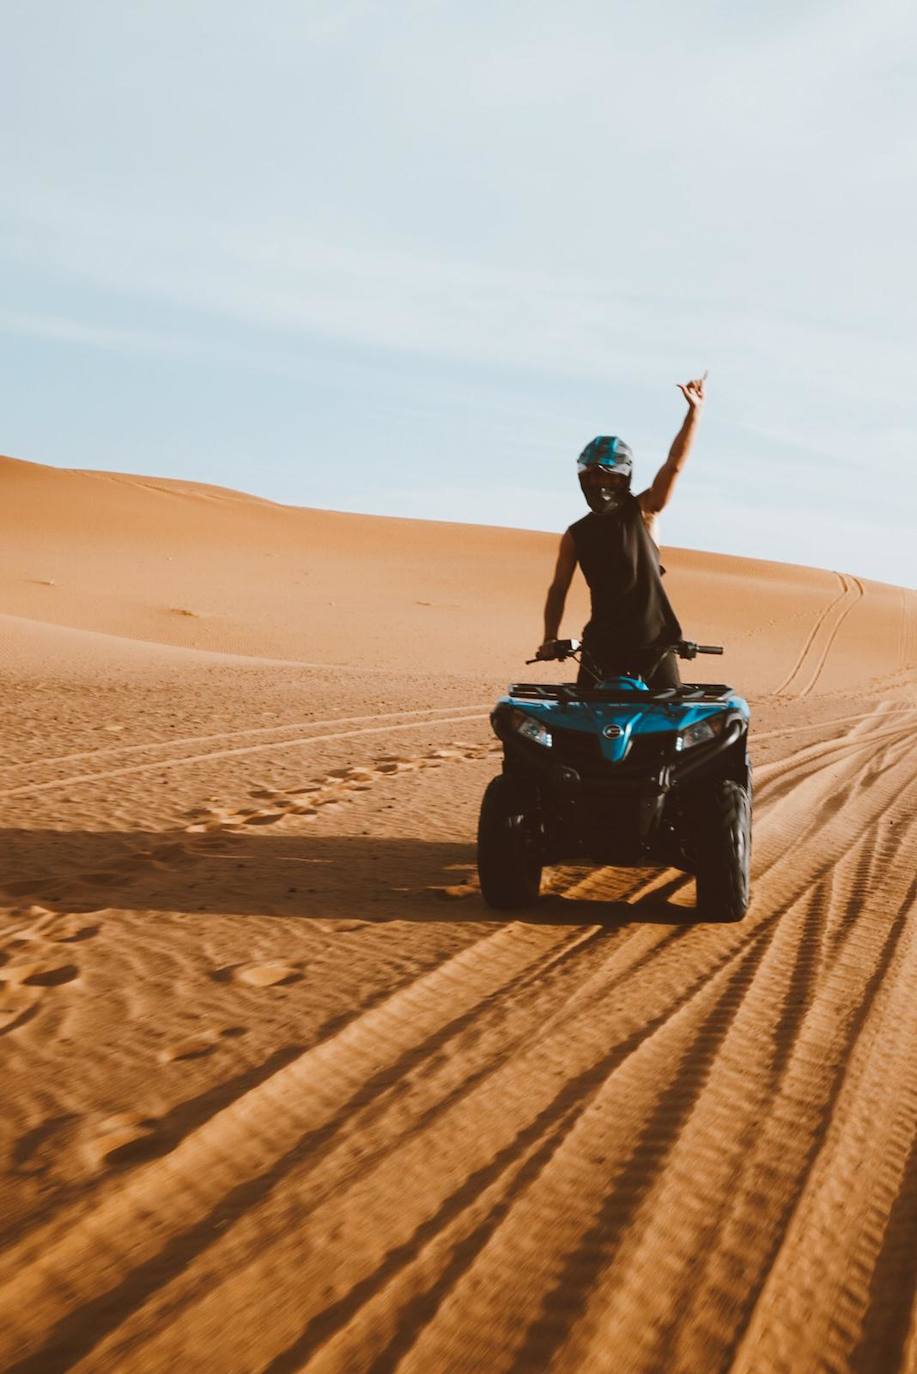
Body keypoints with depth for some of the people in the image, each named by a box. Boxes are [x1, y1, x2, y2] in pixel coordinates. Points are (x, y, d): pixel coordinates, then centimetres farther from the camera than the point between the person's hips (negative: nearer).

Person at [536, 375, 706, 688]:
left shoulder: (643, 511, 1)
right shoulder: (576, 535, 7)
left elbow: (674, 464, -10)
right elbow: (559, 588, 10)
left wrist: (694, 410, -20)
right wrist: (550, 639, -1)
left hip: (653, 642, -2)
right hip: (602, 645, 2)